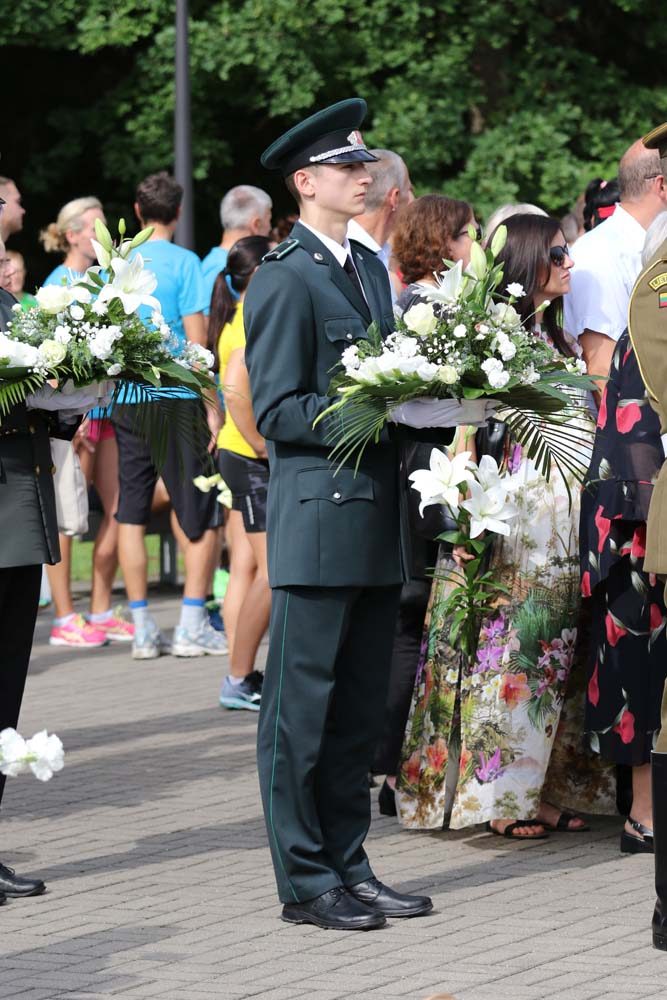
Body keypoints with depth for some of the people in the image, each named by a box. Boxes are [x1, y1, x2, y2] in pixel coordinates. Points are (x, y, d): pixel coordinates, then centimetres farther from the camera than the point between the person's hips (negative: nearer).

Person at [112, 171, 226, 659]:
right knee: (202, 514, 4)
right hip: (176, 399, -4)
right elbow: (196, 341, -9)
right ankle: (193, 627, 0)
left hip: (127, 400, 4)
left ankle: (143, 629, 7)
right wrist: (213, 407, -5)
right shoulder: (183, 262, -6)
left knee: (132, 512, 7)